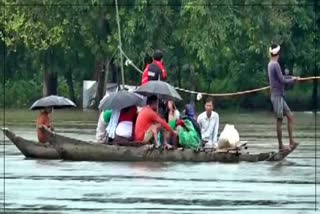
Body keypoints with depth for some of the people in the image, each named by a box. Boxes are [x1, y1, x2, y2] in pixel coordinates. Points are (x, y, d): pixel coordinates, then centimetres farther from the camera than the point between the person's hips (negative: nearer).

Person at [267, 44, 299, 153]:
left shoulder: (271, 64, 13)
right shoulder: (275, 65, -15)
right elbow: (282, 80, -16)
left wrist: (291, 78, 14)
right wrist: (292, 80, 0)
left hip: (279, 96, 9)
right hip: (277, 96, -9)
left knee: (290, 116, 8)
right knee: (279, 120, -5)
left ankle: (291, 142, 5)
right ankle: (281, 146, -1)